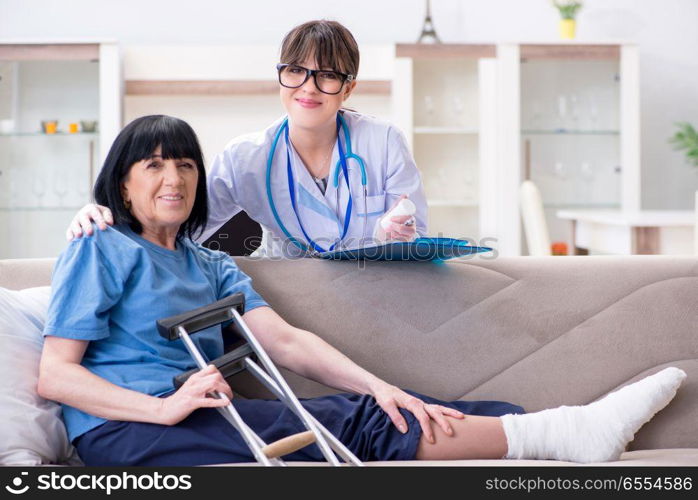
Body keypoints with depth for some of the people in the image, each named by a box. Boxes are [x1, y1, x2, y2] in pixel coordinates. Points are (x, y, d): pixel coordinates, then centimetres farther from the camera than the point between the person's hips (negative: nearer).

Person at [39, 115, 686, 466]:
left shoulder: (210, 265, 22)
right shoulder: (98, 251, 4)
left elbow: (285, 340, 9)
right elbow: (54, 374, -6)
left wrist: (378, 385, -8)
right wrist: (164, 407, -20)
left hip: (191, 412, 6)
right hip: (123, 429, -6)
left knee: (375, 409, -14)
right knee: (349, 425, -21)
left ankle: (563, 425, -18)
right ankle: (561, 431, -25)